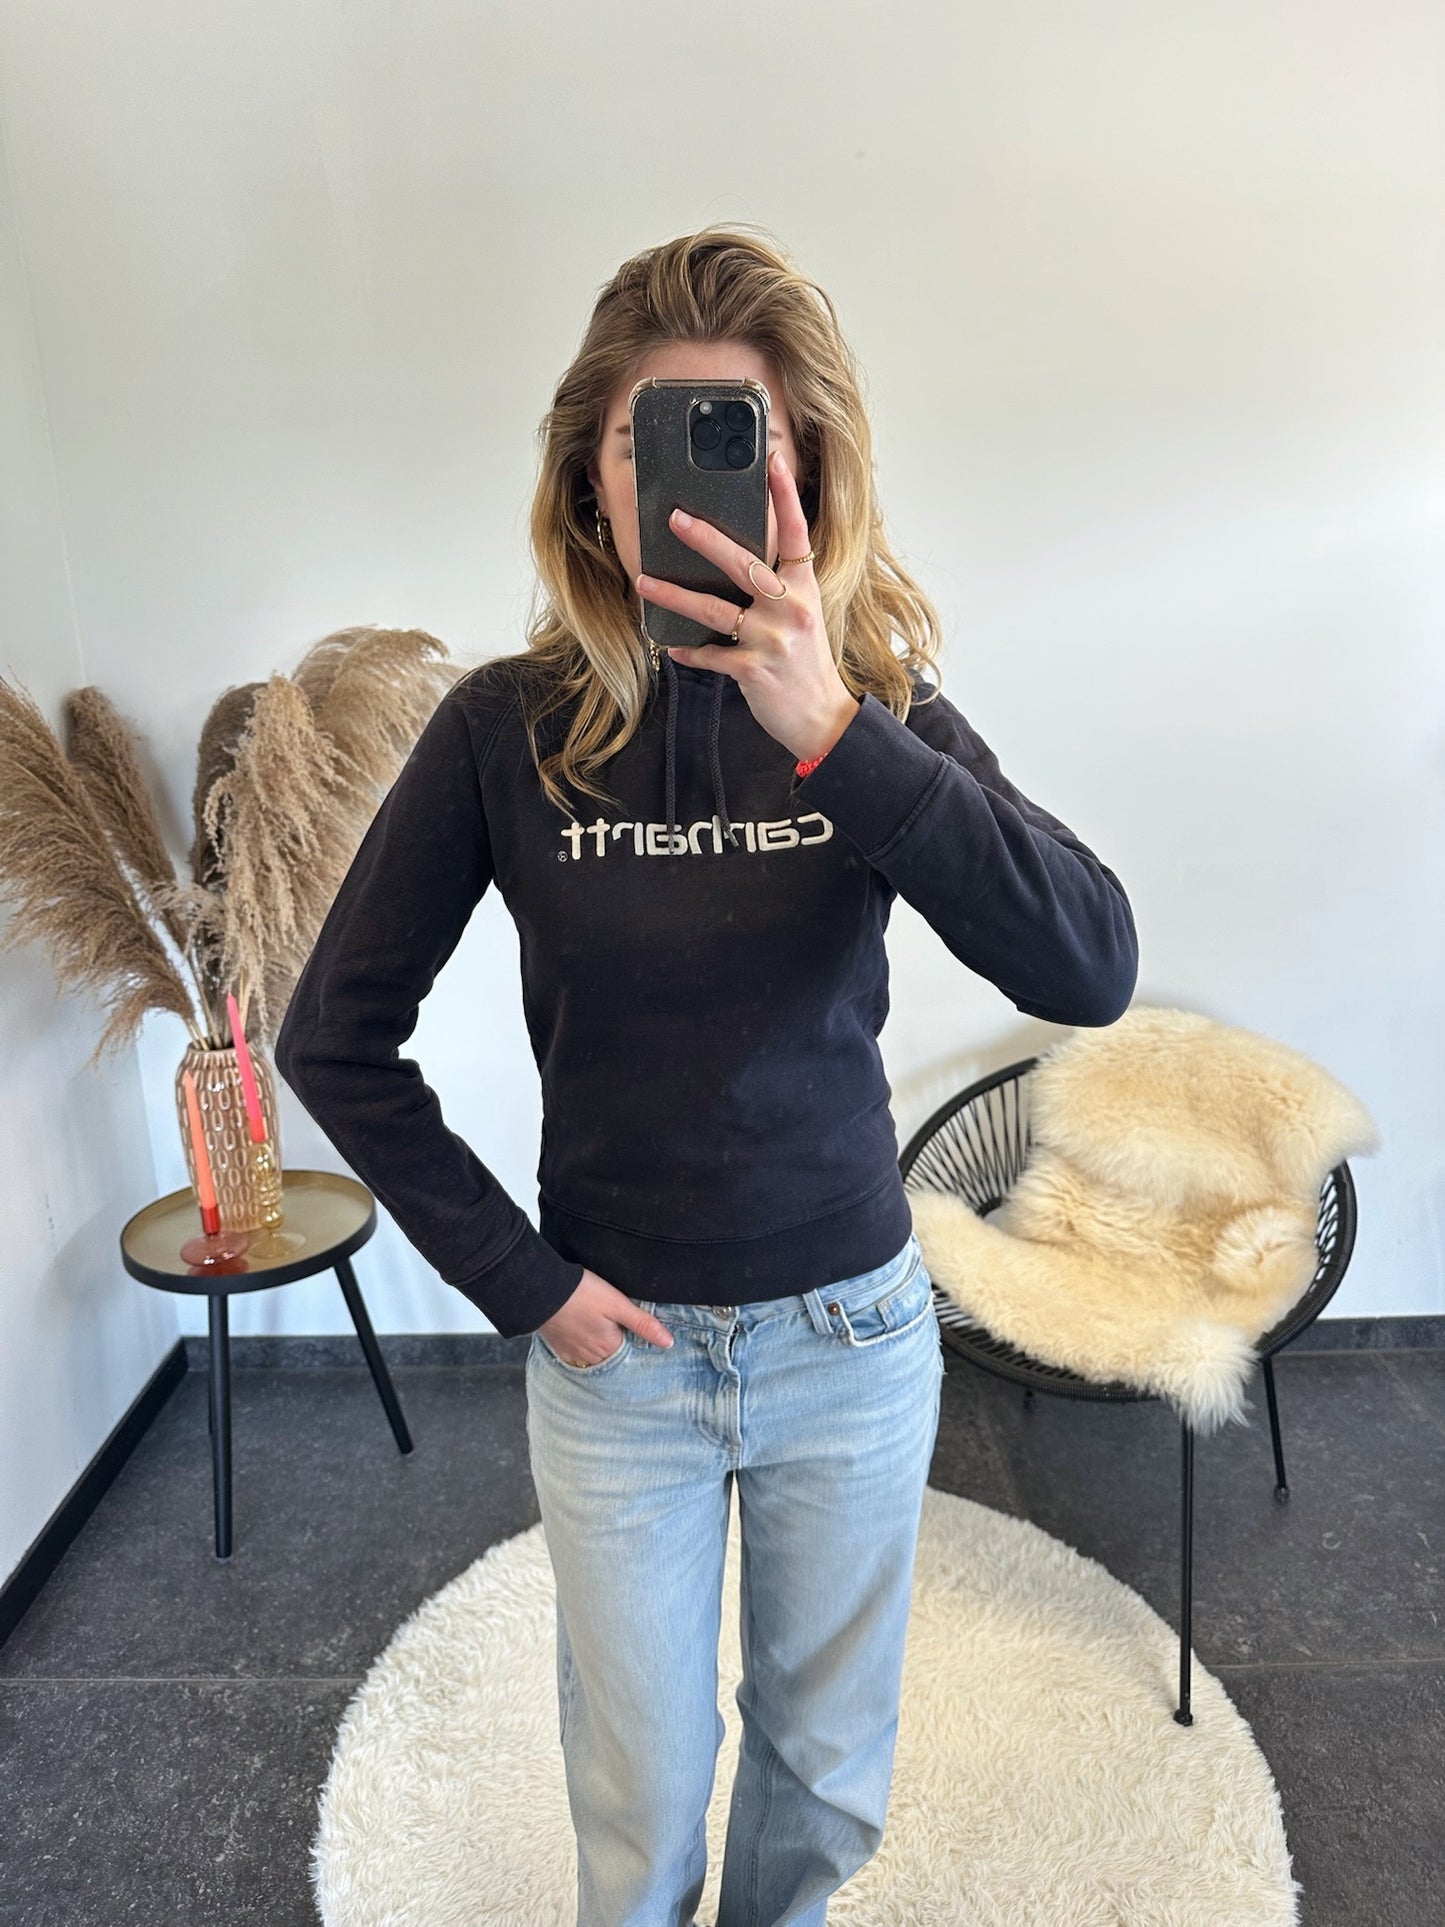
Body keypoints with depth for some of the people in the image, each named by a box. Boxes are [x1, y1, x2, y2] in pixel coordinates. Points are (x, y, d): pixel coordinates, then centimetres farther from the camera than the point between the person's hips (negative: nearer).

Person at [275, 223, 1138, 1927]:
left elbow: (1090, 972, -23)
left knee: (827, 1775, 23)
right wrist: (515, 1280, -8)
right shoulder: (511, 726, -11)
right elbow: (332, 1039, -5)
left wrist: (832, 732, -34)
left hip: (853, 1335, 2)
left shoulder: (882, 713, -9)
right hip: (619, 1349, -1)